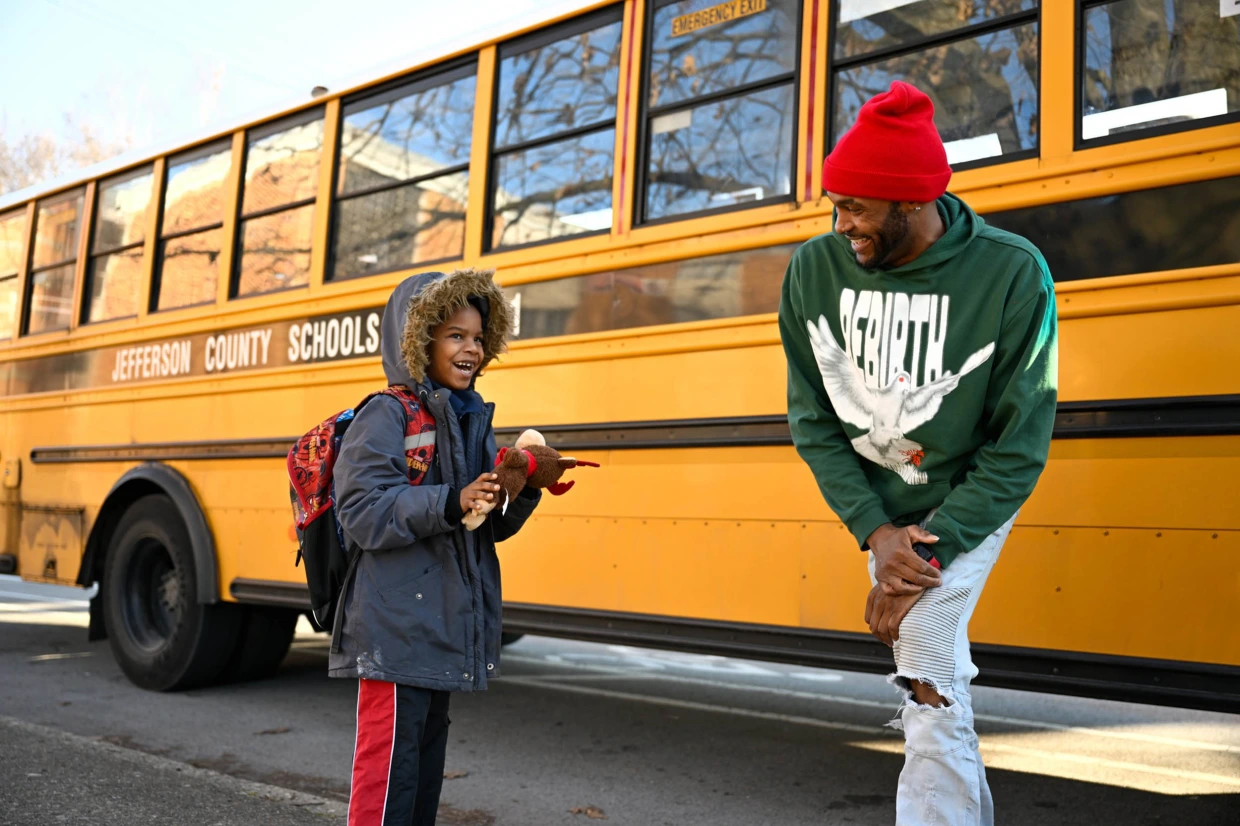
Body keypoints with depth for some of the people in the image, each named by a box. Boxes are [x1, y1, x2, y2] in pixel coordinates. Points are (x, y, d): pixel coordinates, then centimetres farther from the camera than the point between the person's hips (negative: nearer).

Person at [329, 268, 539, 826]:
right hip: (396, 629, -8)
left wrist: (523, 492, -7)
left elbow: (489, 528, 12)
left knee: (428, 757, 18)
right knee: (389, 762, -3)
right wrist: (450, 503, -28)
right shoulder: (384, 416, -10)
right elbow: (363, 513, -20)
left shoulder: (473, 419, 11)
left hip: (446, 627, 8)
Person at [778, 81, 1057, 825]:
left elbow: (1020, 447, -19)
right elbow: (814, 419, -8)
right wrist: (876, 532, -18)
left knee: (929, 692, -17)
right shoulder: (815, 270, -15)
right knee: (934, 677, 18)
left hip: (968, 503, -4)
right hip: (876, 504, 4)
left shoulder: (1012, 275, -24)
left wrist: (932, 550, -23)